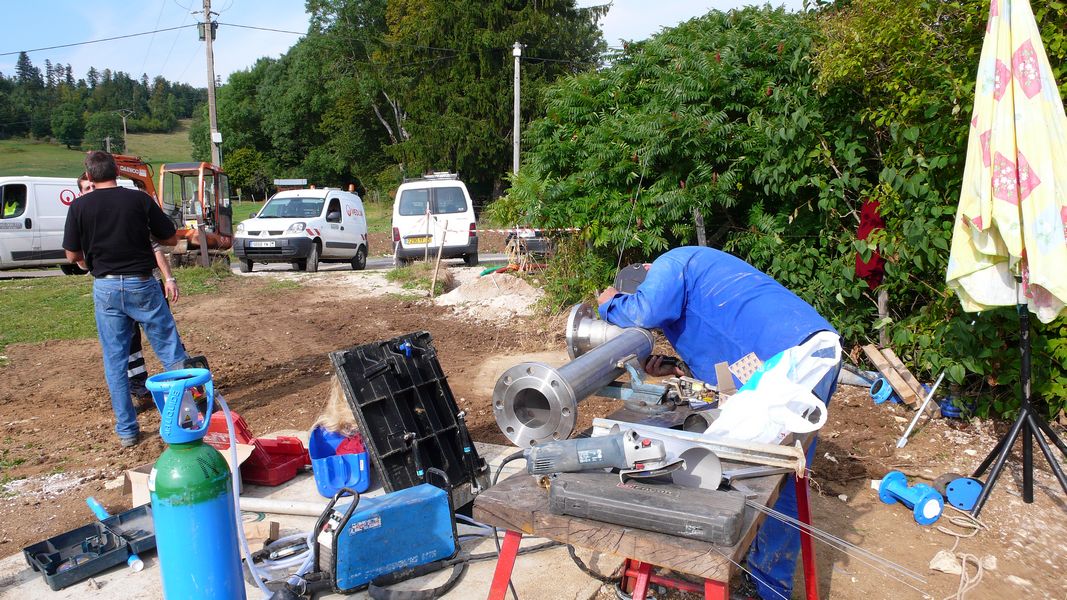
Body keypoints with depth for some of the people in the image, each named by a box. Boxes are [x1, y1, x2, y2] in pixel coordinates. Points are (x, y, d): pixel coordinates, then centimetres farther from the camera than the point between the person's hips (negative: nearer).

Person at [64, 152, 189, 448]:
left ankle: (126, 430, 13)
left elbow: (72, 254, 2)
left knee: (115, 360, 9)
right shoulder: (139, 199, -4)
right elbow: (170, 239, 1)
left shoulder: (79, 206, -1)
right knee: (171, 352, 8)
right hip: (142, 284, -1)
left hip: (105, 287, 1)